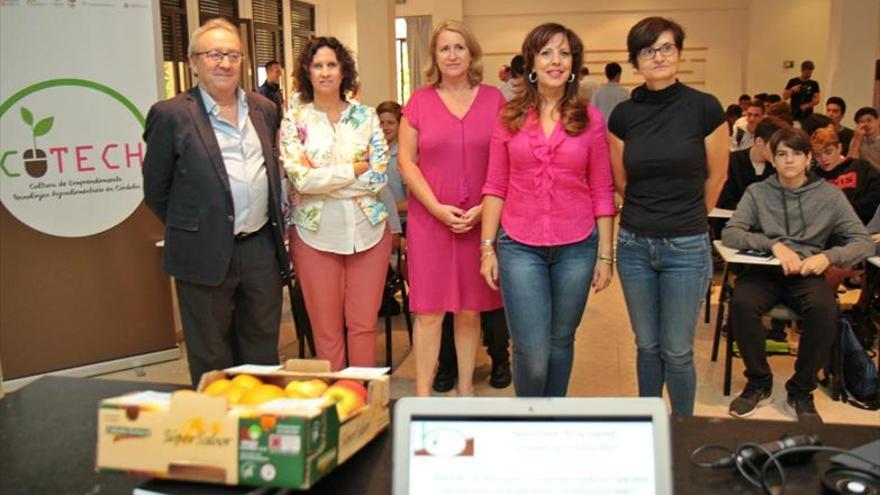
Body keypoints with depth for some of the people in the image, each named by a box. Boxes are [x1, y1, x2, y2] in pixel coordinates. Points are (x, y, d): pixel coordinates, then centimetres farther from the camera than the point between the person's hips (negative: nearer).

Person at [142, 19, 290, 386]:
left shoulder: (264, 109, 9)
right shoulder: (171, 115, -7)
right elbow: (156, 190, -1)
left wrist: (275, 228, 14)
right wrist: (190, 231, 5)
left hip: (262, 247, 5)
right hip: (206, 253, -4)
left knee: (263, 348, 18)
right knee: (211, 357, 10)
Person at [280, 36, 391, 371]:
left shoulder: (366, 116, 4)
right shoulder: (294, 119, 0)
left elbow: (379, 176, -5)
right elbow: (300, 179, -12)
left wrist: (322, 178, -10)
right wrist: (356, 168, -9)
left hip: (368, 230, 1)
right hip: (316, 234, -1)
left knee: (364, 324, 8)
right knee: (326, 329, 8)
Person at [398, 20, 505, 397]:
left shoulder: (493, 99, 6)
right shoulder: (419, 101, 4)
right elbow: (406, 161, 1)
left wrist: (484, 208, -8)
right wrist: (437, 208, -9)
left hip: (480, 220, 1)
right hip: (429, 219, -1)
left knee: (470, 309, 9)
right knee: (428, 310, 0)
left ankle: (466, 390, 25)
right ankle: (423, 396, 10)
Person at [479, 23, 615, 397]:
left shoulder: (590, 119, 2)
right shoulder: (509, 117, 3)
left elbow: (602, 193, 4)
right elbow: (495, 187, 4)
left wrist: (605, 255, 2)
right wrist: (487, 247, 0)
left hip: (576, 246, 1)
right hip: (520, 245, -1)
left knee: (561, 341, 14)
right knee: (532, 351, -4)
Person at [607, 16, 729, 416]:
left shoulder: (705, 108, -8)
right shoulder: (623, 115, 0)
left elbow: (716, 177, 4)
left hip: (686, 248, -2)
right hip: (634, 244, 3)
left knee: (677, 351, 5)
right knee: (647, 345, 15)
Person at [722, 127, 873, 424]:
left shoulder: (829, 195, 7)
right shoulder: (757, 192, 7)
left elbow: (863, 242, 4)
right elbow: (729, 234, -6)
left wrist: (828, 256, -17)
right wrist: (775, 245, -20)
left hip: (807, 274, 0)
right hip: (764, 270, 0)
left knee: (824, 310, -33)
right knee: (741, 303, -32)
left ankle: (801, 392, -10)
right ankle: (759, 383, -7)